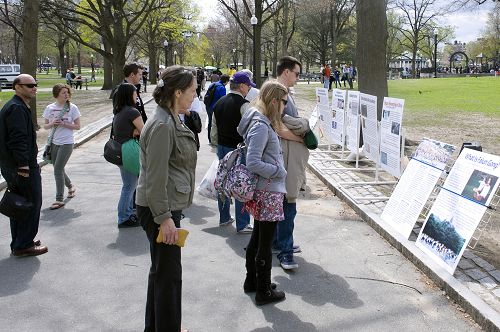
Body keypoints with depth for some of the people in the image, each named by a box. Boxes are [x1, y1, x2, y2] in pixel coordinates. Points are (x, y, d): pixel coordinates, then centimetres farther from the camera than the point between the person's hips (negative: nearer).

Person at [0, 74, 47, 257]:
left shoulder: (15, 106, 17)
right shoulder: (17, 108, -17)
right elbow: (18, 139, -25)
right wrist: (24, 165, -25)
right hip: (24, 167, -10)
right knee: (32, 205, 0)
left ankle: (18, 244, 27)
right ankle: (23, 246, 6)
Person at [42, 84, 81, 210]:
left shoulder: (72, 108, -6)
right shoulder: (50, 108, 2)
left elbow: (78, 126, -5)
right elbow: (45, 126, 8)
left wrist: (64, 124, -17)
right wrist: (52, 124, -13)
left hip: (67, 143, -5)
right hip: (54, 143, 5)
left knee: (58, 170, -9)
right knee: (58, 169, 15)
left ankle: (59, 199, -1)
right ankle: (70, 186, 42)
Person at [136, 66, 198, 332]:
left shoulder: (171, 120, 9)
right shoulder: (162, 126, -21)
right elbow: (155, 178, -23)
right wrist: (165, 218, -21)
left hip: (167, 205, 10)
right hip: (159, 209, -10)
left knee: (161, 270, 20)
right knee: (169, 274, 1)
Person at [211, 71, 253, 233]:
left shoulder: (219, 103, 8)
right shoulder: (243, 104, -16)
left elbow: (214, 129, 15)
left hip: (222, 147, 8)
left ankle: (224, 218, 30)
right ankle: (242, 224, 6)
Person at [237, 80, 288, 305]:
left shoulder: (263, 123, 9)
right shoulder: (261, 126, -21)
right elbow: (253, 163, -25)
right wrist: (280, 172, -16)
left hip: (262, 191, 10)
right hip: (268, 193, -10)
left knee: (257, 237, 21)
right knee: (265, 243, 3)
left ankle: (252, 281, 36)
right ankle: (264, 292, 16)